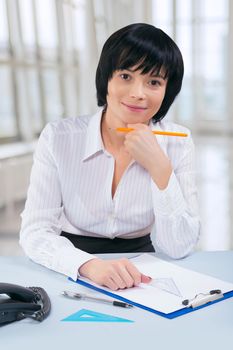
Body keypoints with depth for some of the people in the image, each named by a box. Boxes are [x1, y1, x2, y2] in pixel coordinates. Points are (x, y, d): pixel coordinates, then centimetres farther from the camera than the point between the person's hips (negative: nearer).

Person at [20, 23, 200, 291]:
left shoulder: (177, 144, -9)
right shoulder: (59, 138, -13)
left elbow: (179, 248, -13)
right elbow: (34, 231, -16)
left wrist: (159, 167, -24)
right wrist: (90, 265, -34)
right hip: (71, 273, -1)